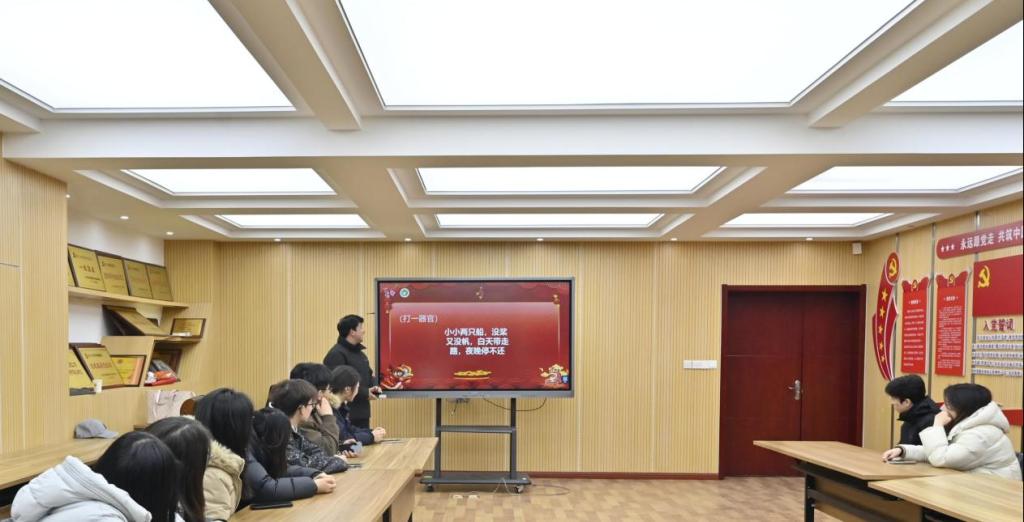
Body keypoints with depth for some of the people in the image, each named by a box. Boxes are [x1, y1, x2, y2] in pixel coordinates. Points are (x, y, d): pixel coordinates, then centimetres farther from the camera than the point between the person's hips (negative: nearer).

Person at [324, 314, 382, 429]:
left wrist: (374, 386, 3)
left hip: (362, 412, 10)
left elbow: (369, 375, 27)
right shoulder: (336, 354, -15)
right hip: (345, 414, -10)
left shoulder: (360, 353, 18)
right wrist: (365, 393, -19)